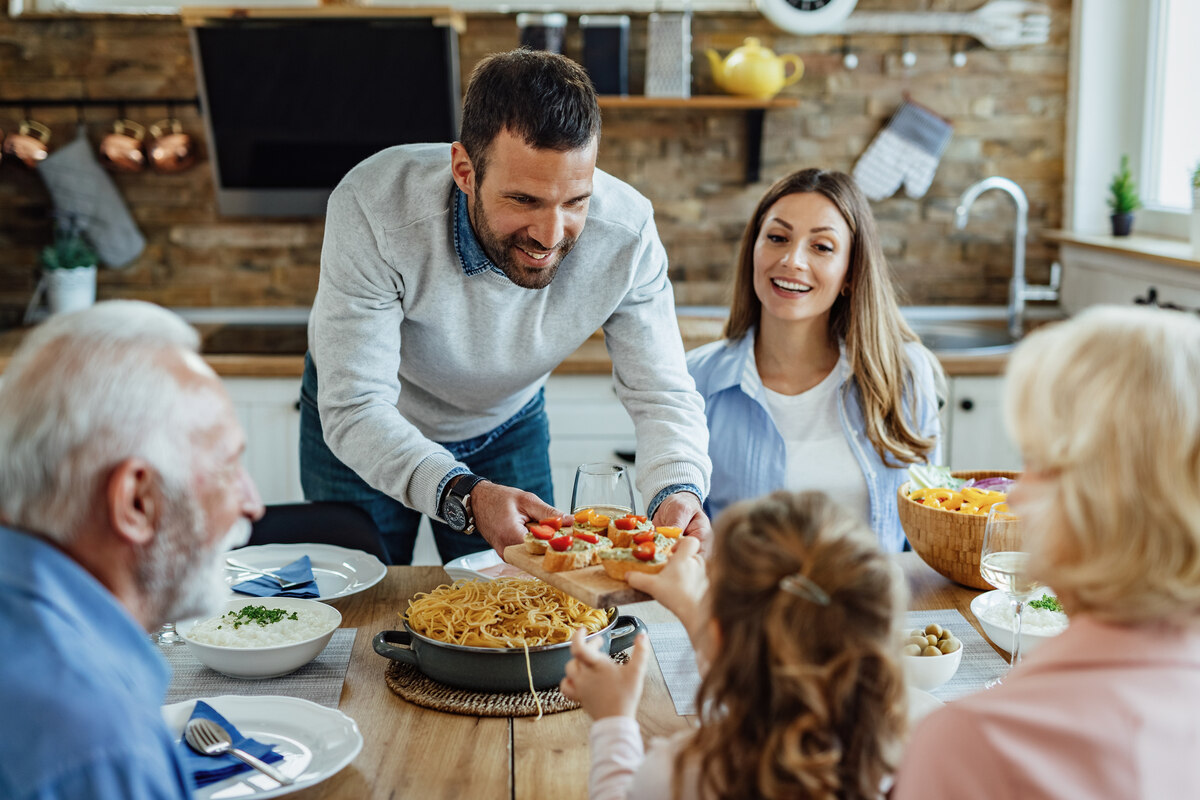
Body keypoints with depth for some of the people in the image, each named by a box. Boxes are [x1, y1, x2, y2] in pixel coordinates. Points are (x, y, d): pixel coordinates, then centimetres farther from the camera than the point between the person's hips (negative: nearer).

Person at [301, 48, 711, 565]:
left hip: (506, 428, 2)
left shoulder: (625, 234, -30)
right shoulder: (373, 207, -38)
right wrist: (465, 496, -55)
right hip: (361, 434, -1)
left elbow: (661, 393, -22)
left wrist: (679, 490, -44)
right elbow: (354, 408, -38)